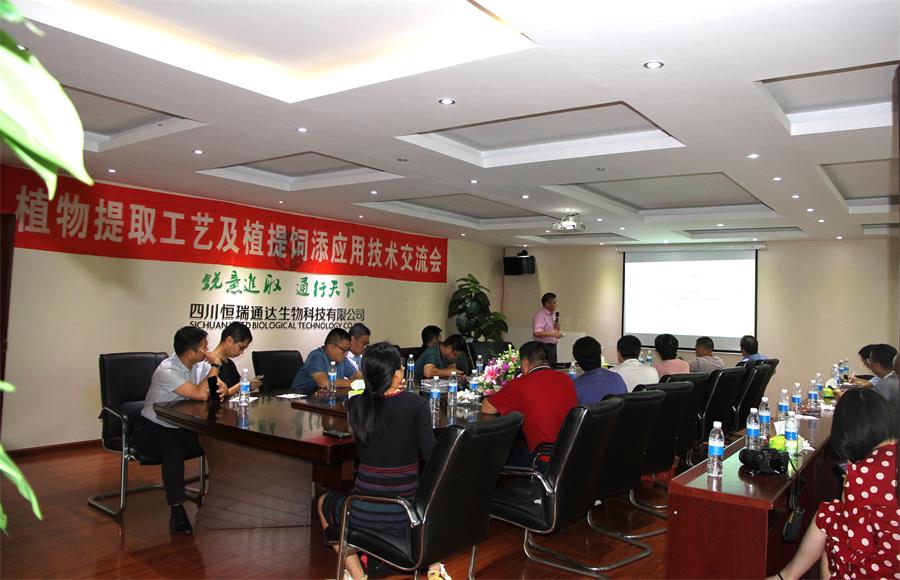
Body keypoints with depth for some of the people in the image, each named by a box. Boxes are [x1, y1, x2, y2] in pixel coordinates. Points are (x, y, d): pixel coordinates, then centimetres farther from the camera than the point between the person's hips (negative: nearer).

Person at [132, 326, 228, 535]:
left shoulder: (198, 365, -1)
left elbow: (215, 389, 7)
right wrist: (215, 365, -22)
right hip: (151, 429, -6)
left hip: (179, 429, 7)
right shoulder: (167, 370, -24)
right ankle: (176, 512, -32)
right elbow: (201, 394, -33)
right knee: (173, 448, -38)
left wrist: (221, 387, -18)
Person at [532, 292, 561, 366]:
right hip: (544, 347, -9)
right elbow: (537, 333, -26)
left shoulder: (552, 315, 14)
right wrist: (553, 334, -26)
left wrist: (557, 325, 4)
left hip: (552, 346, 9)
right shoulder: (540, 315, -14)